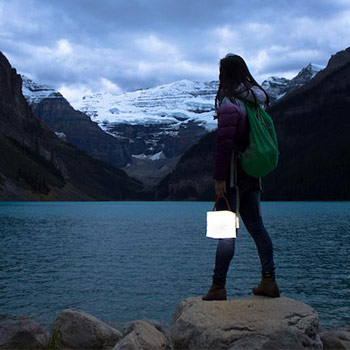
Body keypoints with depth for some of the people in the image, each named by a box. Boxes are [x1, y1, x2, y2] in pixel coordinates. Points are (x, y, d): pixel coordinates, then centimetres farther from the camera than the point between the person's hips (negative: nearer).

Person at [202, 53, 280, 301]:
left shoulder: (229, 102, -14)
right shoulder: (257, 100, 12)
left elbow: (225, 142, -21)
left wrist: (219, 177, -18)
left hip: (233, 175, -8)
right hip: (253, 175, 8)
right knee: (256, 225, 13)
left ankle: (218, 287, 2)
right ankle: (269, 281, 17)